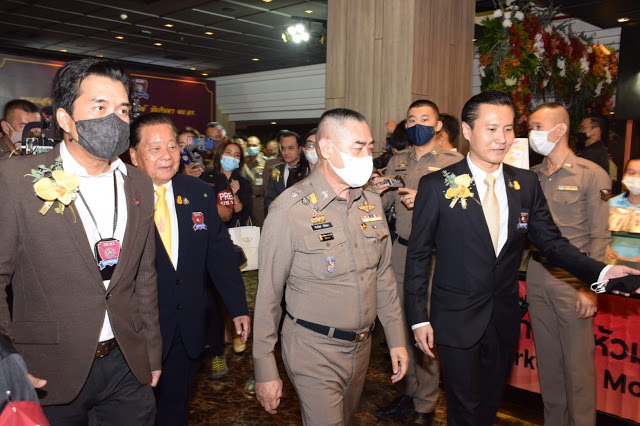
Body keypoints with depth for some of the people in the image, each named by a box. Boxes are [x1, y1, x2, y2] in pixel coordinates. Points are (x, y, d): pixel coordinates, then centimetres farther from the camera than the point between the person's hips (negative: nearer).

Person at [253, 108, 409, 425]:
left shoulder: (371, 202, 2)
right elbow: (268, 295, -13)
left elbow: (383, 276, 10)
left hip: (362, 345, 6)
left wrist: (397, 339, 10)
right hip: (314, 351, -6)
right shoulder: (290, 209, -18)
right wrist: (264, 370, -9)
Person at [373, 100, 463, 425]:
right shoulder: (397, 161, 11)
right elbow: (385, 205, 14)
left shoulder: (453, 162, -5)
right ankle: (410, 391, 32)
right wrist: (378, 192, -7)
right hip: (401, 250, 5)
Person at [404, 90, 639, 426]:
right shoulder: (437, 185, -12)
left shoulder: (526, 184, 0)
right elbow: (418, 254, -9)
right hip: (457, 318, -4)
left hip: (505, 318, 4)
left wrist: (600, 272, -16)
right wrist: (419, 317, -10)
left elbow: (551, 242, 1)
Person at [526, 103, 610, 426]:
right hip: (537, 275, 5)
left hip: (571, 278, -4)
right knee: (547, 358, 14)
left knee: (577, 363, 3)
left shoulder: (591, 175, -6)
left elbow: (599, 238, -8)